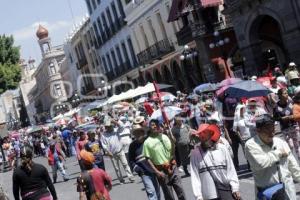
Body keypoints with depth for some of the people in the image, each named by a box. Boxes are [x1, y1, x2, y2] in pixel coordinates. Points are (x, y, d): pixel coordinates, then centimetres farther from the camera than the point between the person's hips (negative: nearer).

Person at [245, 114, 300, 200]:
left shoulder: (281, 142, 8)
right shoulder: (251, 145, -10)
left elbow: (292, 165, 14)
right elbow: (260, 163, -24)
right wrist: (278, 152, -12)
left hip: (288, 189, 5)